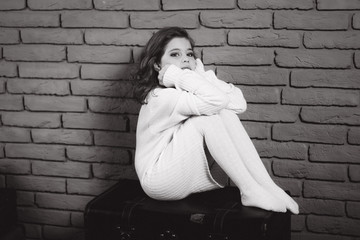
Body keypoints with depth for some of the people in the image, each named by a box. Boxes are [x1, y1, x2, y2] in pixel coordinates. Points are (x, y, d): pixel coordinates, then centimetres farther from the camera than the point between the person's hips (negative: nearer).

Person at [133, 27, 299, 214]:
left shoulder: (189, 91, 3)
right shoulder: (160, 97, -21)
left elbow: (239, 104, -11)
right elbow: (216, 100, -36)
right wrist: (177, 74, -25)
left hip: (189, 176, 8)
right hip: (160, 182, -7)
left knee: (226, 113, -13)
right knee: (206, 117, -25)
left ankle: (268, 186, -17)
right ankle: (249, 191, -22)